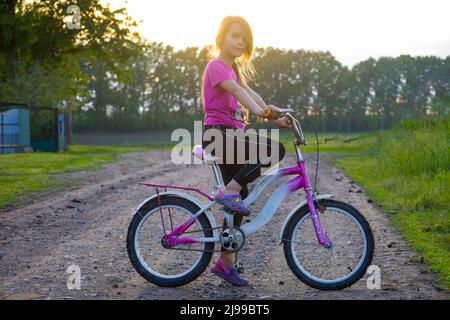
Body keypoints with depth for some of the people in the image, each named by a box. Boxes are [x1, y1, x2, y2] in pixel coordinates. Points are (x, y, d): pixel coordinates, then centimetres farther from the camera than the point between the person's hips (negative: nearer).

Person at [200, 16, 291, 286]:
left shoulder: (234, 69, 22)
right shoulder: (217, 66, -8)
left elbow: (249, 93, 11)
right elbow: (236, 90, -25)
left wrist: (274, 117, -2)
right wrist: (259, 111, -41)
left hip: (231, 136, 9)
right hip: (218, 133, -9)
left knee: (240, 195, 8)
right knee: (276, 149, -24)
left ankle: (226, 262, 13)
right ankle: (229, 191, -19)